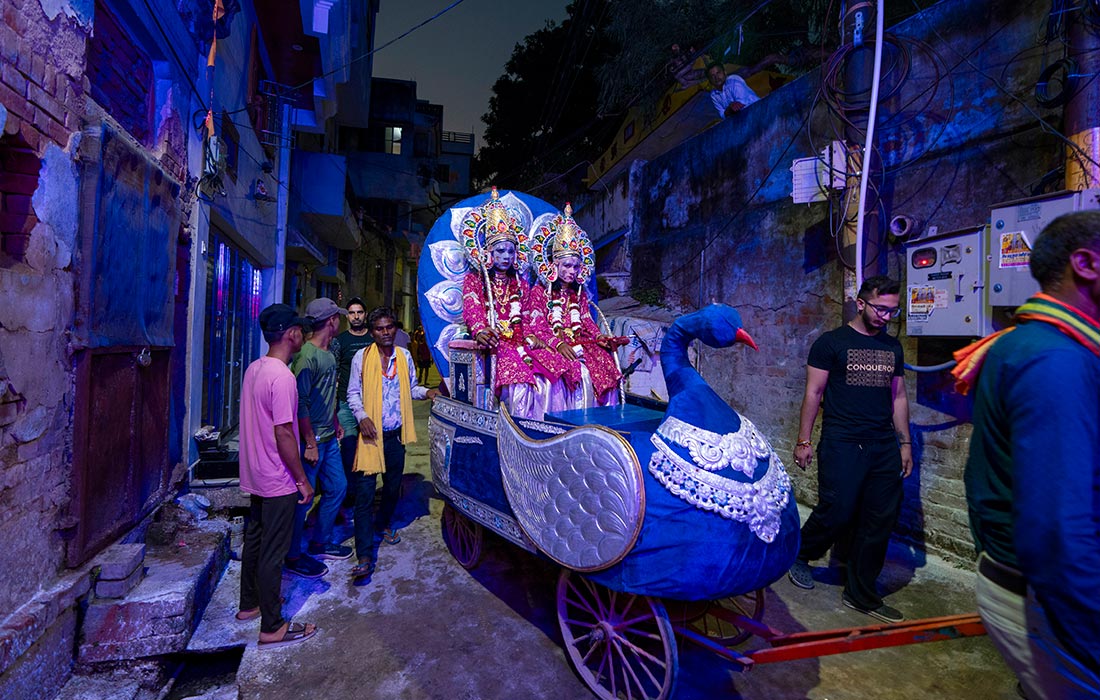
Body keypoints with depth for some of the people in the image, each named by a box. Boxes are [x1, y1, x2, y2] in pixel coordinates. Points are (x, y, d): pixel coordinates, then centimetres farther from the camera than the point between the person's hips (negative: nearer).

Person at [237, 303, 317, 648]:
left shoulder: (253, 369, 5)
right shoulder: (282, 377, -24)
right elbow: (283, 433, -24)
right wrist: (302, 479, -16)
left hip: (256, 476, 9)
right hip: (278, 481, -9)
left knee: (254, 541, 22)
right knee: (273, 553, 2)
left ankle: (249, 604, 39)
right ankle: (272, 628, 15)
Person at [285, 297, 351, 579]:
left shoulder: (328, 353, 9)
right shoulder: (307, 355, -20)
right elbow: (300, 404, -22)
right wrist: (310, 443, -20)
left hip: (328, 438, 10)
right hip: (311, 440, -9)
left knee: (337, 487, 18)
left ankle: (320, 543, 34)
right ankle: (293, 558, 21)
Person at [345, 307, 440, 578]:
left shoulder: (404, 356, 7)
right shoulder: (362, 356, -2)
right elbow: (353, 393, 1)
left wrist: (426, 392, -3)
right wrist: (362, 417, -14)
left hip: (395, 434, 4)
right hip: (371, 433, -4)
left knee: (393, 485, 17)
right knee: (365, 492, -7)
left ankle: (383, 523, 45)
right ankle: (365, 556, -2)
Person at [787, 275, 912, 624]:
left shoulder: (892, 347, 14)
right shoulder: (831, 342, -2)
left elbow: (898, 396, 18)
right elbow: (813, 392, -4)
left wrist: (905, 443, 13)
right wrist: (803, 441, -8)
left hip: (884, 448, 6)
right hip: (841, 446, -5)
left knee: (879, 523, 7)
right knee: (836, 513, -5)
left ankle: (861, 595, 21)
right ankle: (799, 554, 25)